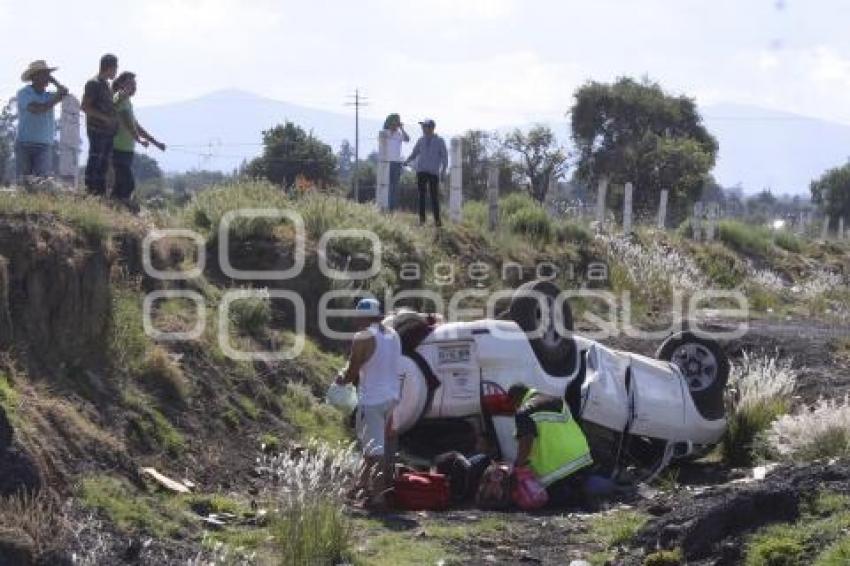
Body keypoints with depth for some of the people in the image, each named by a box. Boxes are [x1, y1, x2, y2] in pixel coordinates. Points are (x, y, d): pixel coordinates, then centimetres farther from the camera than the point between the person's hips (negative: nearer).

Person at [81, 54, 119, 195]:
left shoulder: (107, 85, 19)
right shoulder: (94, 84, -8)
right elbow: (84, 106, -14)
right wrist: (104, 118, -19)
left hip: (108, 131, 9)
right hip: (97, 130, -9)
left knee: (103, 164, 10)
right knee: (94, 163, -9)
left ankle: (101, 193, 13)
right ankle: (90, 191, -10)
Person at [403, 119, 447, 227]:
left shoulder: (439, 141, 3)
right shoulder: (421, 141, 9)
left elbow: (444, 156, 2)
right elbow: (414, 154, 14)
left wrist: (444, 169, -11)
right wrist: (407, 161, -4)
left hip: (434, 172, -2)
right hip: (421, 171, 2)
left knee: (434, 196, -4)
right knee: (422, 195, -1)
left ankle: (437, 220, -1)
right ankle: (422, 219, 1)